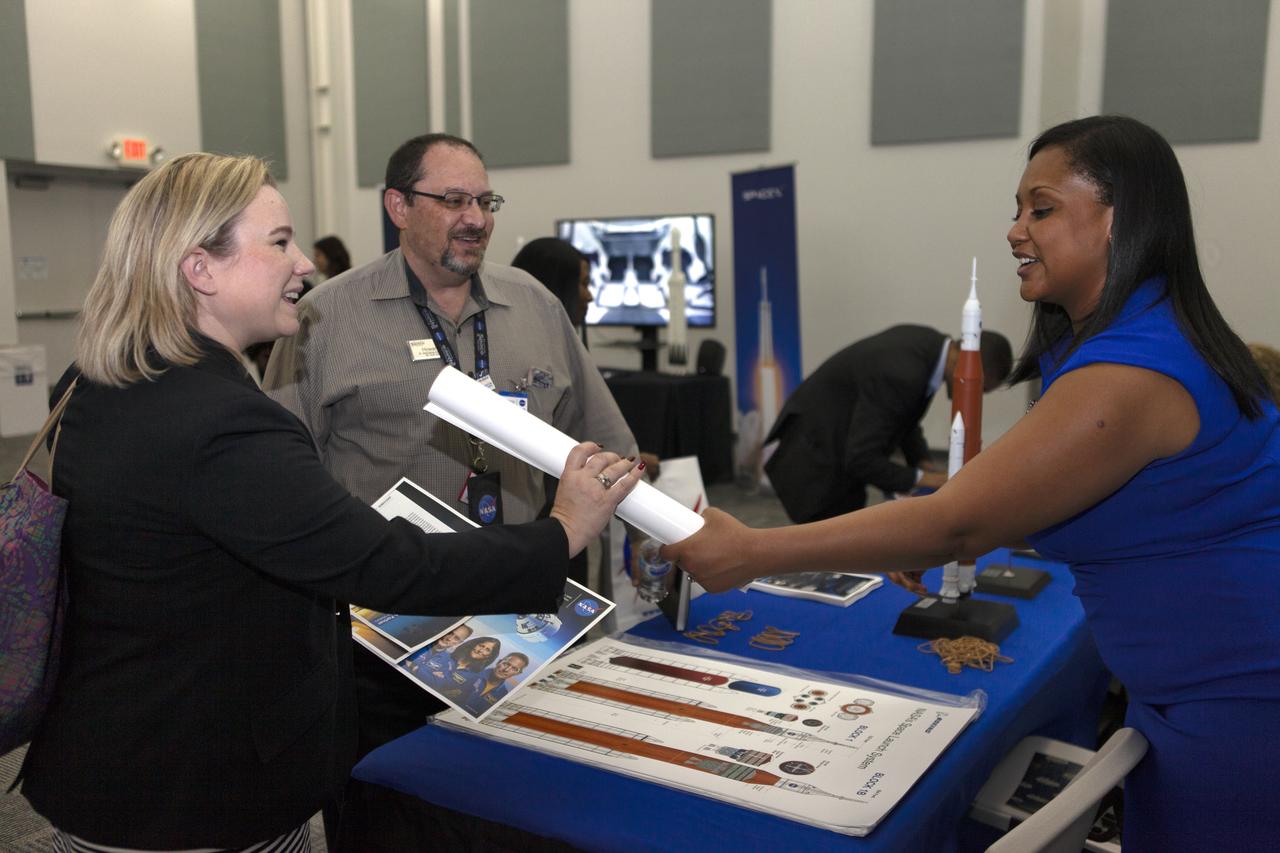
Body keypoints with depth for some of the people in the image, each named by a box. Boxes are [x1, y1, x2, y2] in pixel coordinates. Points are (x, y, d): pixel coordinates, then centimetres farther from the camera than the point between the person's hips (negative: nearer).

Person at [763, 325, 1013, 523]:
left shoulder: (929, 346, -3)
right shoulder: (901, 373, -32)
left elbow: (902, 415, 14)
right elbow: (861, 459, -29)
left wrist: (923, 463, 1)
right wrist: (922, 478, -19)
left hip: (843, 454, 10)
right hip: (815, 461, -10)